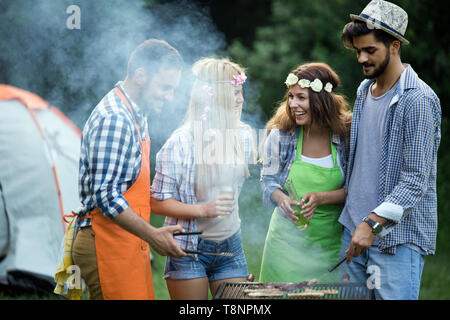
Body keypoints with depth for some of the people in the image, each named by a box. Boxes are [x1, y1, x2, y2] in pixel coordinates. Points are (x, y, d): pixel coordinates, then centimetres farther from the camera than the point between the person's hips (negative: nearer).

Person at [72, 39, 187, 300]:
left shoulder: (137, 116, 16)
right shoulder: (114, 119, -17)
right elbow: (104, 195, -22)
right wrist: (152, 234, -23)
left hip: (129, 244, 10)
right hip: (108, 244, -10)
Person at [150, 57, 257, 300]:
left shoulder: (243, 135, 2)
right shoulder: (181, 143, -14)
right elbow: (157, 203, -13)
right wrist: (204, 210, -22)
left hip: (230, 246, 5)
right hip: (189, 249, -5)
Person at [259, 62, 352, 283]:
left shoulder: (345, 137, -8)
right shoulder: (280, 135, -7)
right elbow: (268, 181, 0)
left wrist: (320, 198, -21)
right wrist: (282, 200, -21)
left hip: (330, 239, 0)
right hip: (288, 237, 0)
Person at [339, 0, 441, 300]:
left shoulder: (418, 100, -14)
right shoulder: (364, 90, 12)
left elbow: (416, 179, -18)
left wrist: (373, 224, -22)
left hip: (397, 237, -7)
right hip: (354, 228, 8)